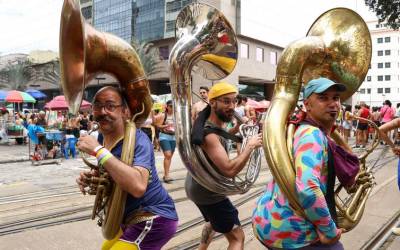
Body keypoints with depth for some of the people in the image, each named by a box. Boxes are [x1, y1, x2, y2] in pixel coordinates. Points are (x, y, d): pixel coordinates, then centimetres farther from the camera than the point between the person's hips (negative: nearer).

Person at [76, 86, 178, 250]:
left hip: (154, 218, -9)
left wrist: (98, 150, -36)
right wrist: (91, 177, -5)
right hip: (130, 218, 10)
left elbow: (138, 186, -42)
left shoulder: (138, 139, -25)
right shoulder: (102, 137, 1)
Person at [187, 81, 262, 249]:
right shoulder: (208, 133, -30)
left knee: (214, 222, 35)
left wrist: (236, 129, 6)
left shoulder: (216, 123, 0)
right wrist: (251, 145, -27)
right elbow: (230, 170, -36)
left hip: (199, 186, 10)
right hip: (208, 191, -10)